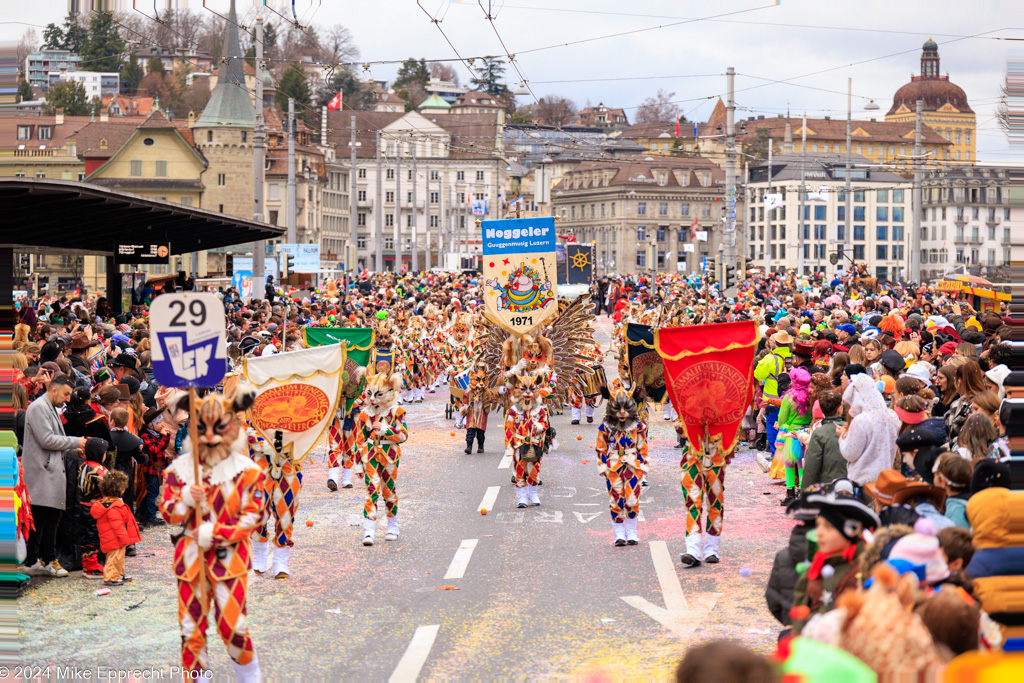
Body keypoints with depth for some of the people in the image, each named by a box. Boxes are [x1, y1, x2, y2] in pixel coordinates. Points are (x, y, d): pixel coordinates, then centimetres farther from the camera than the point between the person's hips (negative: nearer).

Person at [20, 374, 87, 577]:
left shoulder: (51, 409, 21)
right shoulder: (38, 408, -10)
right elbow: (47, 440, -19)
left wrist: (76, 450, 11)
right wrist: (75, 442, -10)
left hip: (52, 473, 10)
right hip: (40, 473, -10)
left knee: (52, 518, 10)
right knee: (38, 518, -7)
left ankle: (49, 560, 13)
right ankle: (32, 562, -3)